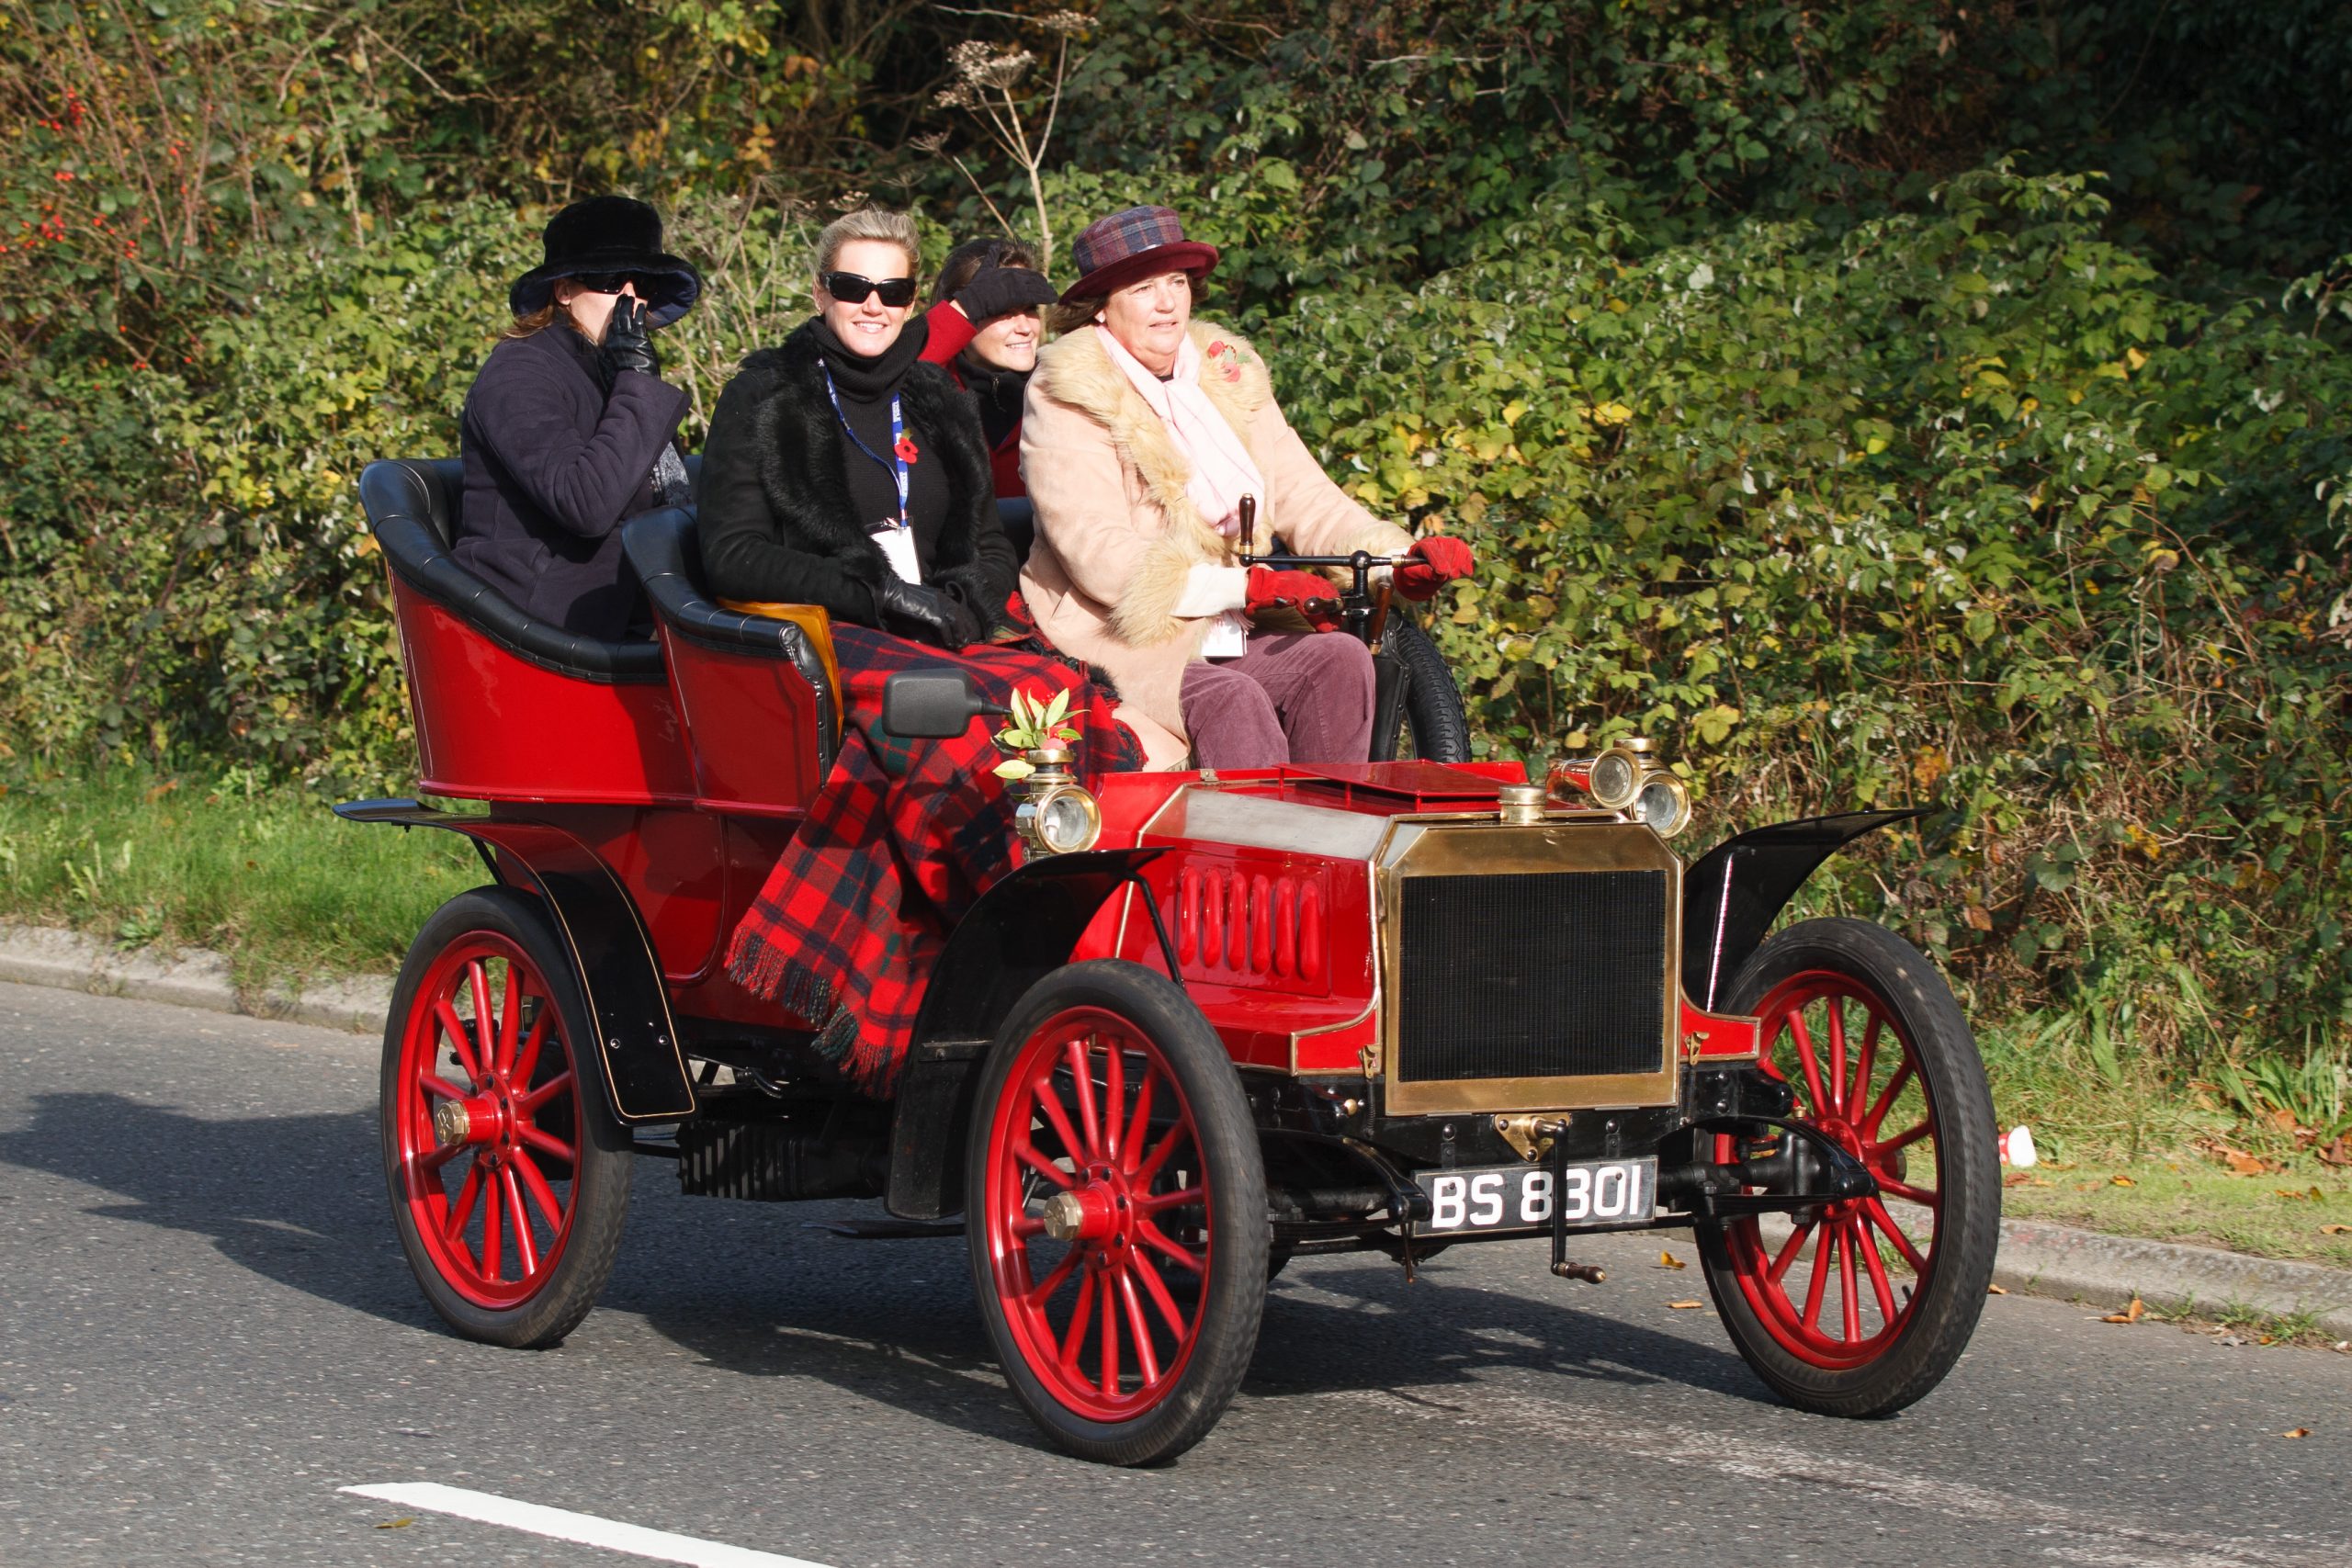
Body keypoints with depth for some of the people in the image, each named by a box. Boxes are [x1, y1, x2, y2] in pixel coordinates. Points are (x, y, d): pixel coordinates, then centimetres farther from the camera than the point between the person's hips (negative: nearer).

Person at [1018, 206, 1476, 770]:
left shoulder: (1228, 378, 13)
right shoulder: (1065, 399, -6)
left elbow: (1304, 501, 10)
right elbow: (1098, 555, -16)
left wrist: (1403, 562, -11)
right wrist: (1252, 587, -24)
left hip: (1224, 636, 6)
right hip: (1112, 645, -6)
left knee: (1339, 658, -19)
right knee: (1231, 700, -30)